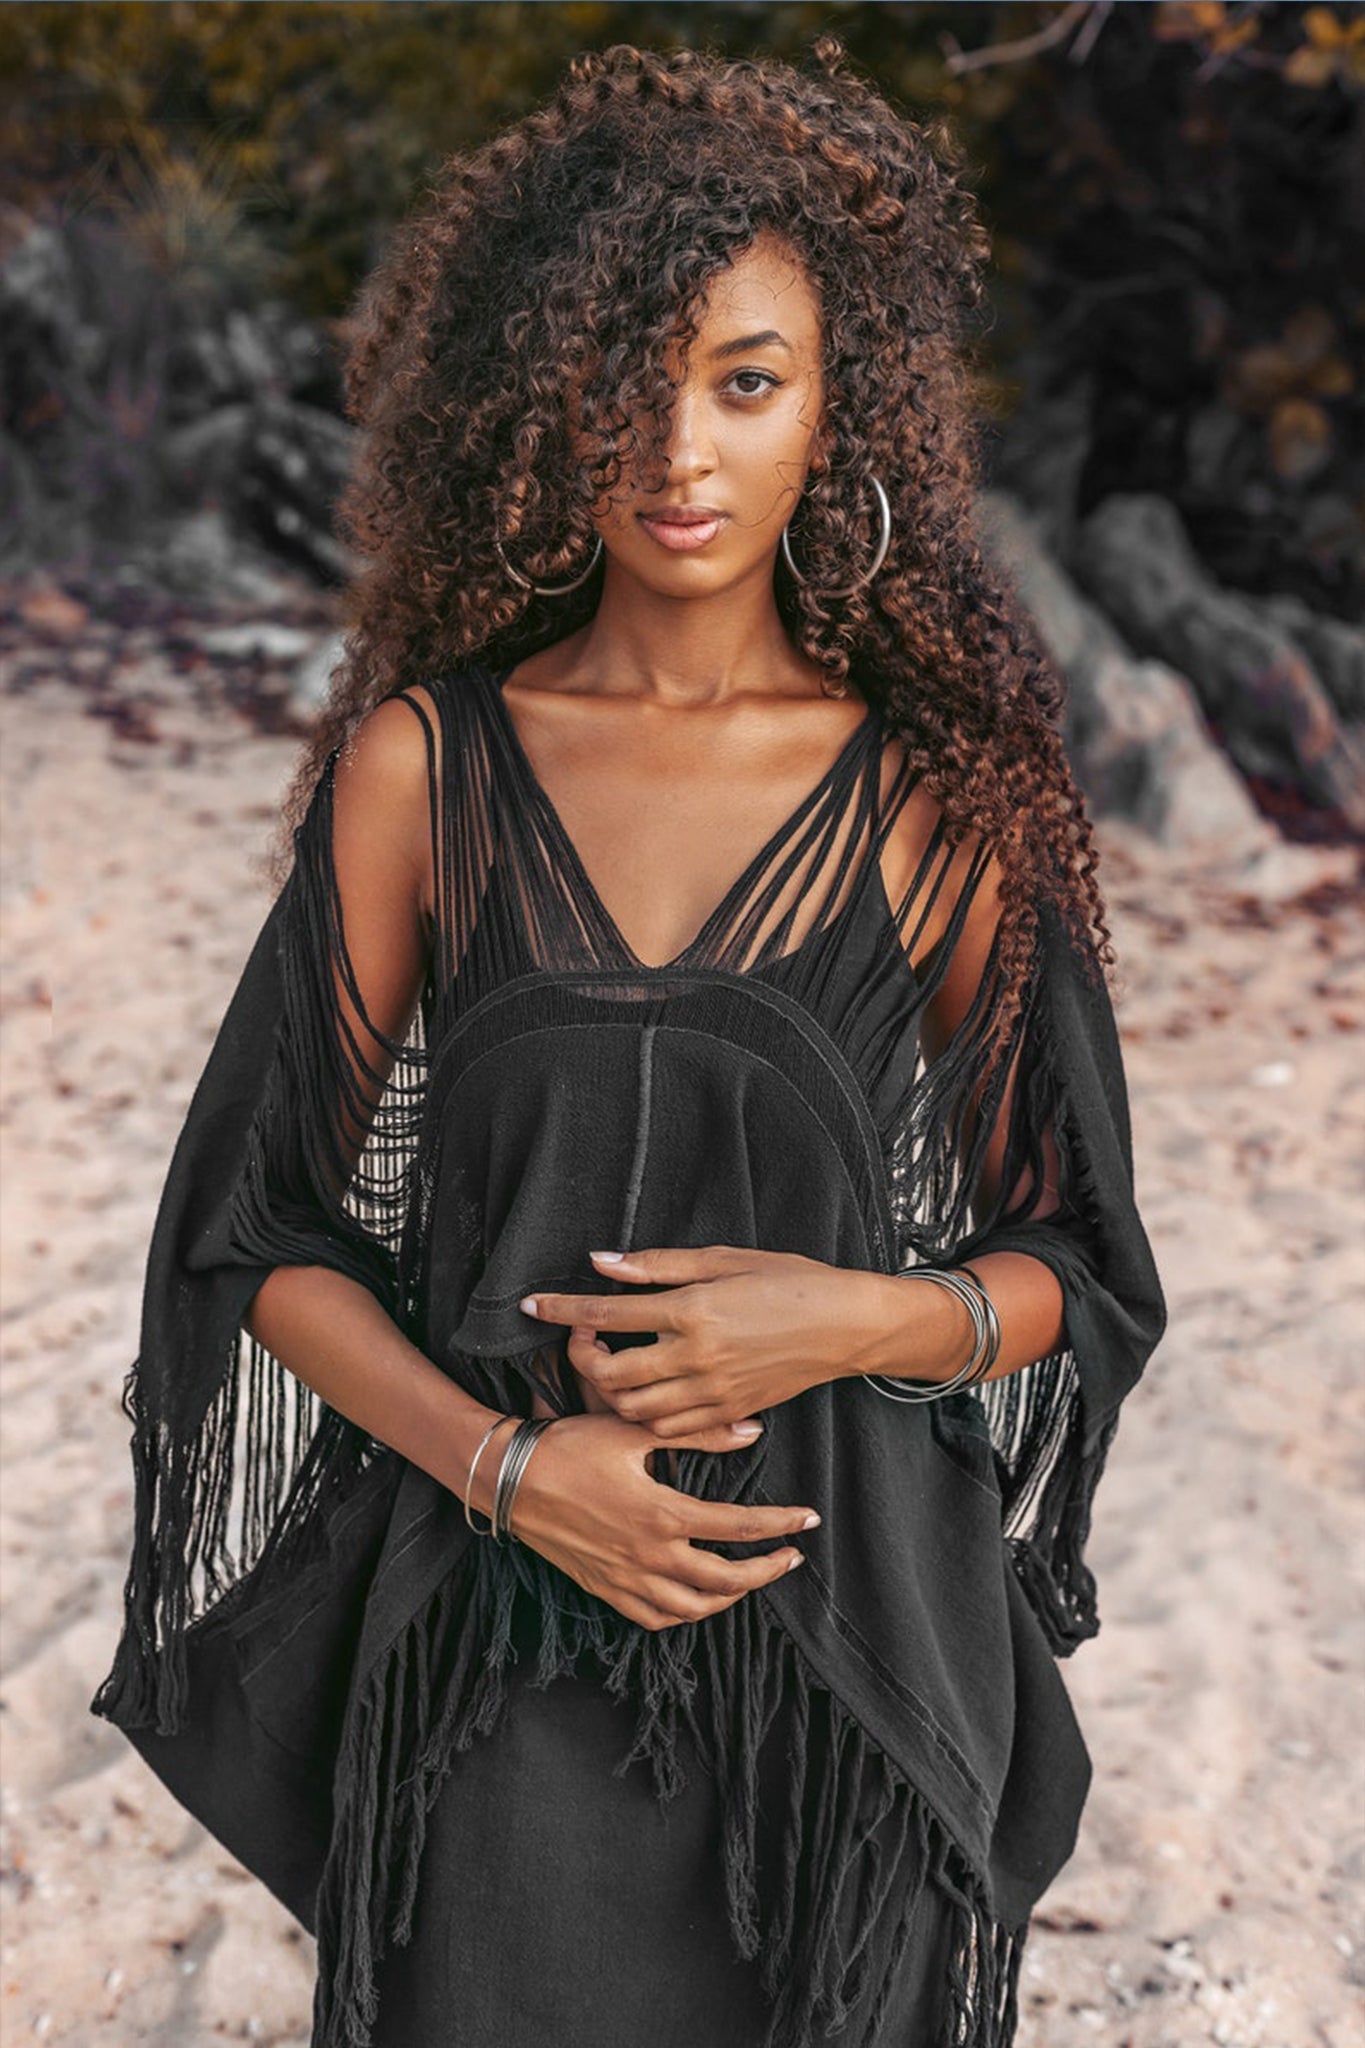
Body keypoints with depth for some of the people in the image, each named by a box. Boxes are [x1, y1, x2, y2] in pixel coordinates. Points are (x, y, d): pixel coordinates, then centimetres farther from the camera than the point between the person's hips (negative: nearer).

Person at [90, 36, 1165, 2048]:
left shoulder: (941, 794, -4)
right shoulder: (424, 763, -4)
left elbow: (1070, 1271, 3)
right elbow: (274, 1235, 0)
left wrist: (853, 1318, -16)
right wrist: (505, 1463, -14)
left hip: (848, 1629, 0)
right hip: (494, 1641, 0)